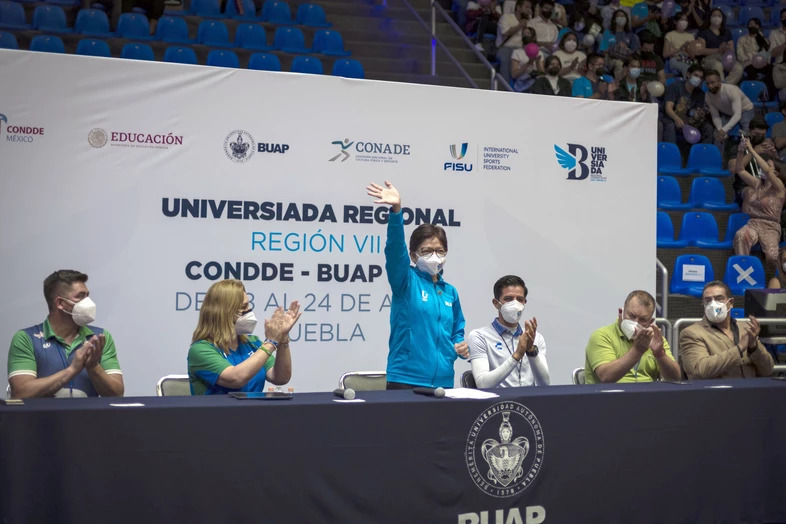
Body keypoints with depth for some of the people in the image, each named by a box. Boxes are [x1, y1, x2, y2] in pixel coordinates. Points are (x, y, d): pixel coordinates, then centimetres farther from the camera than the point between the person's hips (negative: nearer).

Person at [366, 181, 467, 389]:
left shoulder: (450, 292, 12)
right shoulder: (406, 282, -2)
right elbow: (395, 248, -20)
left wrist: (461, 346, -1)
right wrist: (396, 210, -35)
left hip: (443, 381, 5)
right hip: (406, 379, -4)